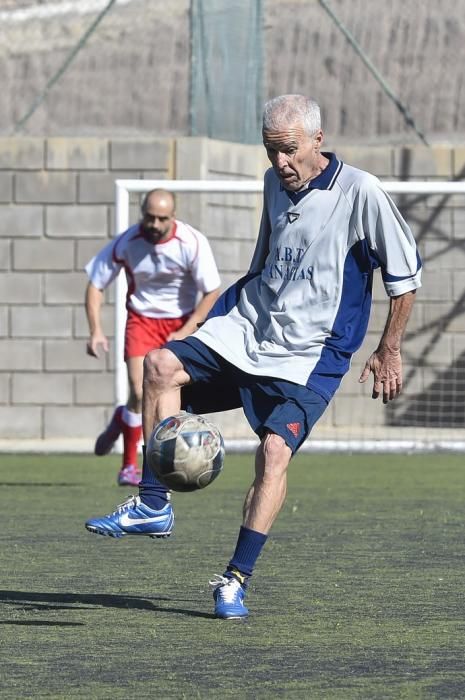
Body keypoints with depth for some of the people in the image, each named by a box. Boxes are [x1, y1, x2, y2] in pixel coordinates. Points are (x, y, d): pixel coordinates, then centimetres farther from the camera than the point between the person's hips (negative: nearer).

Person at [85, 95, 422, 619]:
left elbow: (405, 273, -4)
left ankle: (236, 578, -13)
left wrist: (388, 351, 0)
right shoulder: (275, 183, 8)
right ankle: (153, 505, -10)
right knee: (162, 365, -15)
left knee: (274, 449, -22)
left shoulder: (360, 192, -12)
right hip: (244, 331, 6)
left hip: (308, 357, -6)